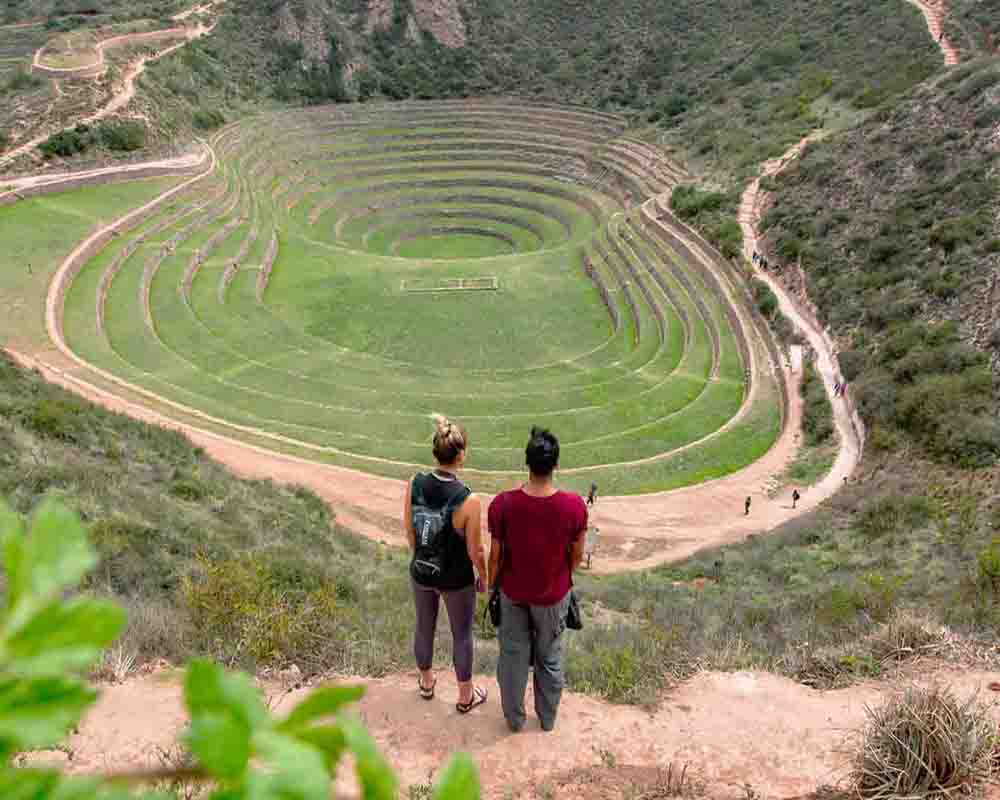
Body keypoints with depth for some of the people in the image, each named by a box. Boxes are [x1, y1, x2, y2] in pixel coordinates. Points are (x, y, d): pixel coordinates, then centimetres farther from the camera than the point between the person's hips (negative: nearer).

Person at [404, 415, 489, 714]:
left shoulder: (415, 484, -17)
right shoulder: (468, 500, -30)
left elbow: (408, 530, -2)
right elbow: (475, 550, -18)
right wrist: (484, 577, 2)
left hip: (421, 573, 4)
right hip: (456, 580, -4)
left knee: (424, 628, 28)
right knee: (462, 636, 20)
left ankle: (426, 683, 52)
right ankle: (466, 696, 41)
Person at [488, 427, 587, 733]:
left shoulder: (502, 504, -25)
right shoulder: (574, 506, -25)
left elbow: (496, 556, -12)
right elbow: (577, 556, -10)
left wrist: (492, 584, 7)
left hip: (513, 593, 0)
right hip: (553, 595, 0)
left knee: (513, 656, 21)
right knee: (550, 658, 22)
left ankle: (514, 718, 39)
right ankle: (548, 718, 41)